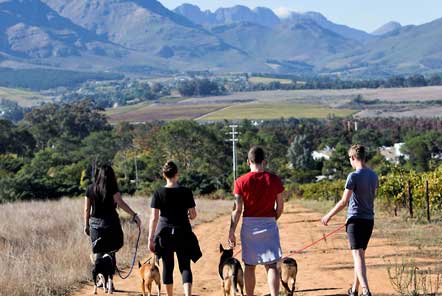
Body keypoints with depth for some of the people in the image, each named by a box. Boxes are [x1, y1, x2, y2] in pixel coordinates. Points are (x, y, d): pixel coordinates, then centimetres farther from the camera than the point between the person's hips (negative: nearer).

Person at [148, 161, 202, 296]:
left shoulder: (158, 193, -5)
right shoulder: (186, 192, -4)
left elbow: (154, 218, -7)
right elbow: (193, 215, -1)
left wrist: (150, 238, -4)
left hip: (164, 233, 0)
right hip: (183, 233, 0)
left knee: (167, 267, 13)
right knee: (185, 266, 2)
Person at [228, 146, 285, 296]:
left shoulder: (241, 182, -5)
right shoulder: (274, 180, -3)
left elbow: (237, 209, -7)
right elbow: (280, 207, 2)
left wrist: (232, 231, -2)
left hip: (249, 225, 0)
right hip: (269, 224, 0)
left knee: (249, 266, 12)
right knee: (271, 265, -1)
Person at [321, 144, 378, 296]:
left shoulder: (353, 176, -14)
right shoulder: (374, 176, 7)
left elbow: (344, 202, -14)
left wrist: (329, 215, -4)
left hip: (355, 219, -7)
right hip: (369, 219, 7)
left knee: (358, 256, -11)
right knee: (360, 254, 17)